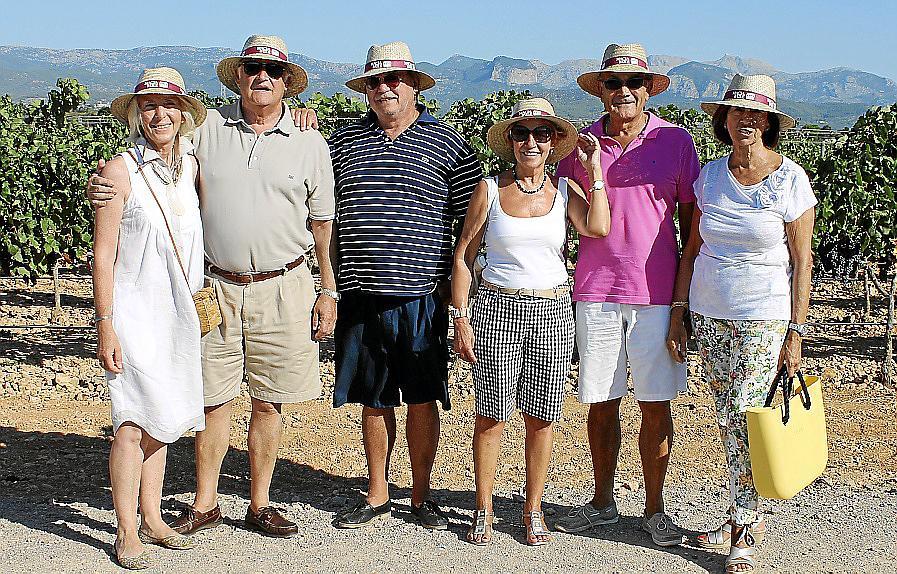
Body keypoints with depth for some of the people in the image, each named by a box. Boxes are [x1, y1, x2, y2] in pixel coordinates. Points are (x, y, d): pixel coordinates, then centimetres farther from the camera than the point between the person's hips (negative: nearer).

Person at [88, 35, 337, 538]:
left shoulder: (310, 145, 4)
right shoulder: (207, 129, 4)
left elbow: (323, 224, 7)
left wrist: (329, 292, 5)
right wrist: (106, 187, -9)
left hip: (282, 289, 0)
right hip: (216, 288, 0)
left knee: (269, 402, 7)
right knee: (215, 400, 6)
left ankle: (260, 505, 21)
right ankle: (205, 505, 20)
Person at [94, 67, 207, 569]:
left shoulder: (192, 165, 6)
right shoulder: (121, 170, -8)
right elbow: (103, 255, -9)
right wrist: (105, 326, -13)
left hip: (179, 314, 5)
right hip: (134, 311, -5)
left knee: (161, 420, 12)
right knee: (135, 422, -7)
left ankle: (152, 519, 23)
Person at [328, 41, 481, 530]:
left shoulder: (447, 143, 3)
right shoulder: (343, 141, 11)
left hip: (420, 298, -2)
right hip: (360, 296, 2)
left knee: (422, 399, 4)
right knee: (374, 399, 10)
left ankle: (421, 497, 19)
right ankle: (377, 495, 24)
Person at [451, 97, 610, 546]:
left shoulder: (564, 190, 5)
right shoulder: (490, 189, 2)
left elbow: (598, 228, -15)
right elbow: (463, 256, 3)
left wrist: (594, 169, -9)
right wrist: (461, 318, -3)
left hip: (552, 312, 1)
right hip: (497, 309, -1)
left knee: (541, 416, 7)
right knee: (491, 414, 4)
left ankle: (533, 508, 21)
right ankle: (483, 509, 18)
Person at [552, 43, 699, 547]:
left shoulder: (675, 140, 2)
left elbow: (691, 221, 5)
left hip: (656, 294, -1)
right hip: (595, 292, 1)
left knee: (656, 406, 3)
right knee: (602, 404, 9)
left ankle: (655, 509, 18)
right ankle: (603, 502, 24)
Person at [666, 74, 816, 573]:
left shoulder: (791, 179, -6)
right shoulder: (711, 175, 5)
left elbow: (802, 261, -5)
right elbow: (693, 249, 10)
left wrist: (796, 332, -8)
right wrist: (678, 314, 6)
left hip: (764, 319, -4)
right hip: (710, 316, 4)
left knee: (745, 419, -6)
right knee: (728, 420, 8)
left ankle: (744, 529, 8)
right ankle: (747, 517, 22)